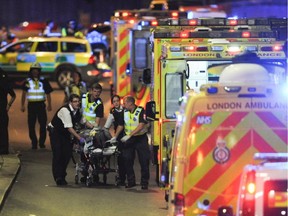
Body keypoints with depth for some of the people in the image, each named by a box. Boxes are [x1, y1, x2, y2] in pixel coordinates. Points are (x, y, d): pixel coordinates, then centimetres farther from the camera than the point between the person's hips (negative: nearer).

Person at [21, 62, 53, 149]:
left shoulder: (43, 81, 6)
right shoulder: (27, 82, 6)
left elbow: (48, 94, 10)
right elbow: (24, 94, 4)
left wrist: (49, 105, 2)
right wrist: (22, 105, -5)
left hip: (41, 105, 0)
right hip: (31, 105, 0)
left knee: (43, 124, -5)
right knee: (31, 125, -1)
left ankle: (42, 142, 4)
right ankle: (34, 143, 6)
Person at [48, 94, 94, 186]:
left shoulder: (78, 110, -5)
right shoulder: (65, 110, -30)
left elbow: (84, 121, 11)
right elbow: (69, 128, -33)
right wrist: (79, 138, -36)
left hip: (65, 133, 7)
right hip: (55, 132, -7)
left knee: (67, 154, -1)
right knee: (58, 155, -11)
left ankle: (62, 176, 11)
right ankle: (58, 178, -9)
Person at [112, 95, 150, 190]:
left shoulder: (141, 111, -11)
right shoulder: (124, 112, 6)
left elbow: (141, 125, -20)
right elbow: (120, 125, 15)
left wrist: (129, 135, -25)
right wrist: (115, 137, 7)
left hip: (141, 138, -5)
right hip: (128, 139, 5)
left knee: (144, 161, -4)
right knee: (127, 160, 1)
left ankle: (144, 182, 3)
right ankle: (131, 181, 10)